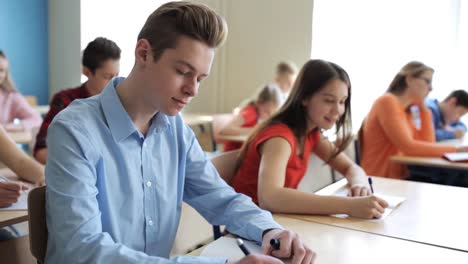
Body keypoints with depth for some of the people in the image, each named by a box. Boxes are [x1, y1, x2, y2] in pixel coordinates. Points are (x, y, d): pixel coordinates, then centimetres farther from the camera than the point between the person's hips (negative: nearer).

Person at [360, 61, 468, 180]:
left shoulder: (408, 111, 13)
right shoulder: (387, 101, -12)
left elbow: (427, 144, 5)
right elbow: (408, 147, -21)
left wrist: (423, 109, 5)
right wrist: (455, 149, -17)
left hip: (400, 178, 8)